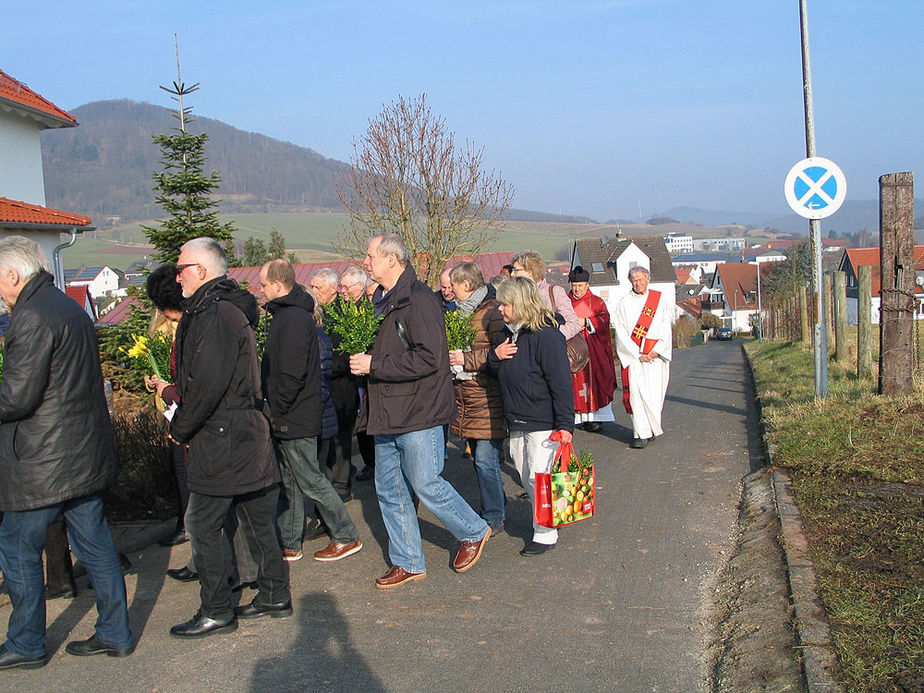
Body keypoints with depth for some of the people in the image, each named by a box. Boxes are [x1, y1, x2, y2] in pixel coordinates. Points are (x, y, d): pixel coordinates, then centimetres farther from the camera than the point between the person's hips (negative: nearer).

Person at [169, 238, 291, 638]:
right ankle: (274, 597, 25)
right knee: (256, 522, 15)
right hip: (246, 436, 10)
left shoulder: (216, 315, -18)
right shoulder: (227, 309, 15)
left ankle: (217, 613, 8)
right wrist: (184, 421, 13)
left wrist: (180, 428, -10)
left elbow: (207, 385, -22)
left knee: (201, 526, 0)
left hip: (220, 440, -10)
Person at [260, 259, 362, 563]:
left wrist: (277, 409, -16)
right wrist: (275, 408, 15)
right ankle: (289, 545, 24)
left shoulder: (294, 319, -20)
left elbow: (292, 375, -26)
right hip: (287, 419, 10)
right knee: (289, 482, 15)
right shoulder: (287, 314, 14)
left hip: (296, 419, -10)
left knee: (310, 480, 0)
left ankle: (347, 537, 12)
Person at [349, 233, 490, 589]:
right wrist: (360, 360, 4)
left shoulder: (418, 299, -16)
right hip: (387, 413, 9)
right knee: (389, 490, 11)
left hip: (418, 412, -9)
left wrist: (374, 366, -20)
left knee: (425, 484, -2)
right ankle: (408, 563, 24)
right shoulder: (382, 300, 14)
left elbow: (428, 358, -24)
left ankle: (474, 532, 23)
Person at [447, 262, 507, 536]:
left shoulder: (492, 311, -10)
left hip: (487, 397, -8)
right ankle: (496, 509, 26)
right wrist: (448, 355, 12)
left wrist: (467, 359, -18)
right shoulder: (459, 312, 17)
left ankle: (494, 518, 6)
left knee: (485, 459, -7)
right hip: (463, 393, 8)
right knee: (480, 459, 13)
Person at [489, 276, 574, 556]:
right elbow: (496, 371, 19)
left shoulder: (546, 336, -17)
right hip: (516, 422, 8)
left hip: (543, 422, -8)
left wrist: (565, 425, -21)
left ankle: (545, 534, 9)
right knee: (525, 477, 14)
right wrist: (495, 356, -4)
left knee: (538, 478, -4)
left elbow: (561, 383, -18)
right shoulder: (509, 333, 10)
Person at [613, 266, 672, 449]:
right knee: (636, 391, -13)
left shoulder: (660, 300, 8)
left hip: (655, 356, 1)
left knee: (655, 391, -1)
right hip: (633, 356, -1)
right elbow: (621, 333, -1)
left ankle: (652, 426, 20)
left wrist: (656, 351, -9)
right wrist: (638, 355, -9)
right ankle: (641, 433, -11)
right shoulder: (624, 303, 4)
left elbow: (665, 328, 4)